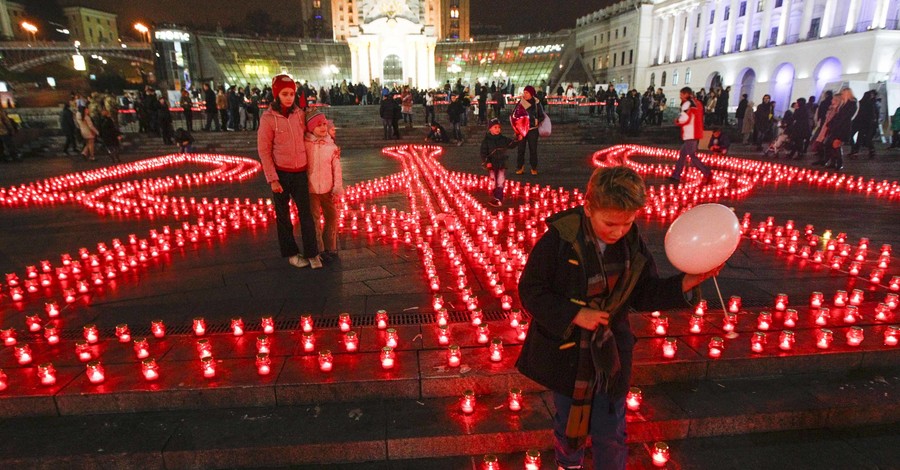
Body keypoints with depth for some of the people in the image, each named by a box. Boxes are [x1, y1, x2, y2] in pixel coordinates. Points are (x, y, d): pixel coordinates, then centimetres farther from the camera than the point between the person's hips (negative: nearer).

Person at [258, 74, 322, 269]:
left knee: (306, 213, 2)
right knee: (283, 215, 9)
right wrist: (272, 178, -12)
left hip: (300, 172, 3)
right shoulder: (268, 118, -9)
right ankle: (291, 253, 22)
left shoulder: (299, 114, 2)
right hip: (281, 173, -3)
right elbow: (264, 151, -8)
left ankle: (312, 253, 10)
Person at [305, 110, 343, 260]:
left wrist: (337, 188, -2)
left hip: (327, 189, 3)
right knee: (314, 219, 5)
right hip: (310, 189, -3)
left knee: (332, 217, 11)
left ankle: (330, 247, 28)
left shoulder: (332, 145, 0)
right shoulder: (305, 144, -7)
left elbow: (336, 168, 2)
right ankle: (319, 249, 17)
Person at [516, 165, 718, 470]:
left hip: (609, 353, 2)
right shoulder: (559, 239, -21)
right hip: (566, 352, -2)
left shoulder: (632, 243, -8)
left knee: (611, 434, 14)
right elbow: (531, 290, -16)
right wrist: (574, 315, -24)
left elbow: (645, 294, 0)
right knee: (570, 424, 22)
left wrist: (688, 282, -15)